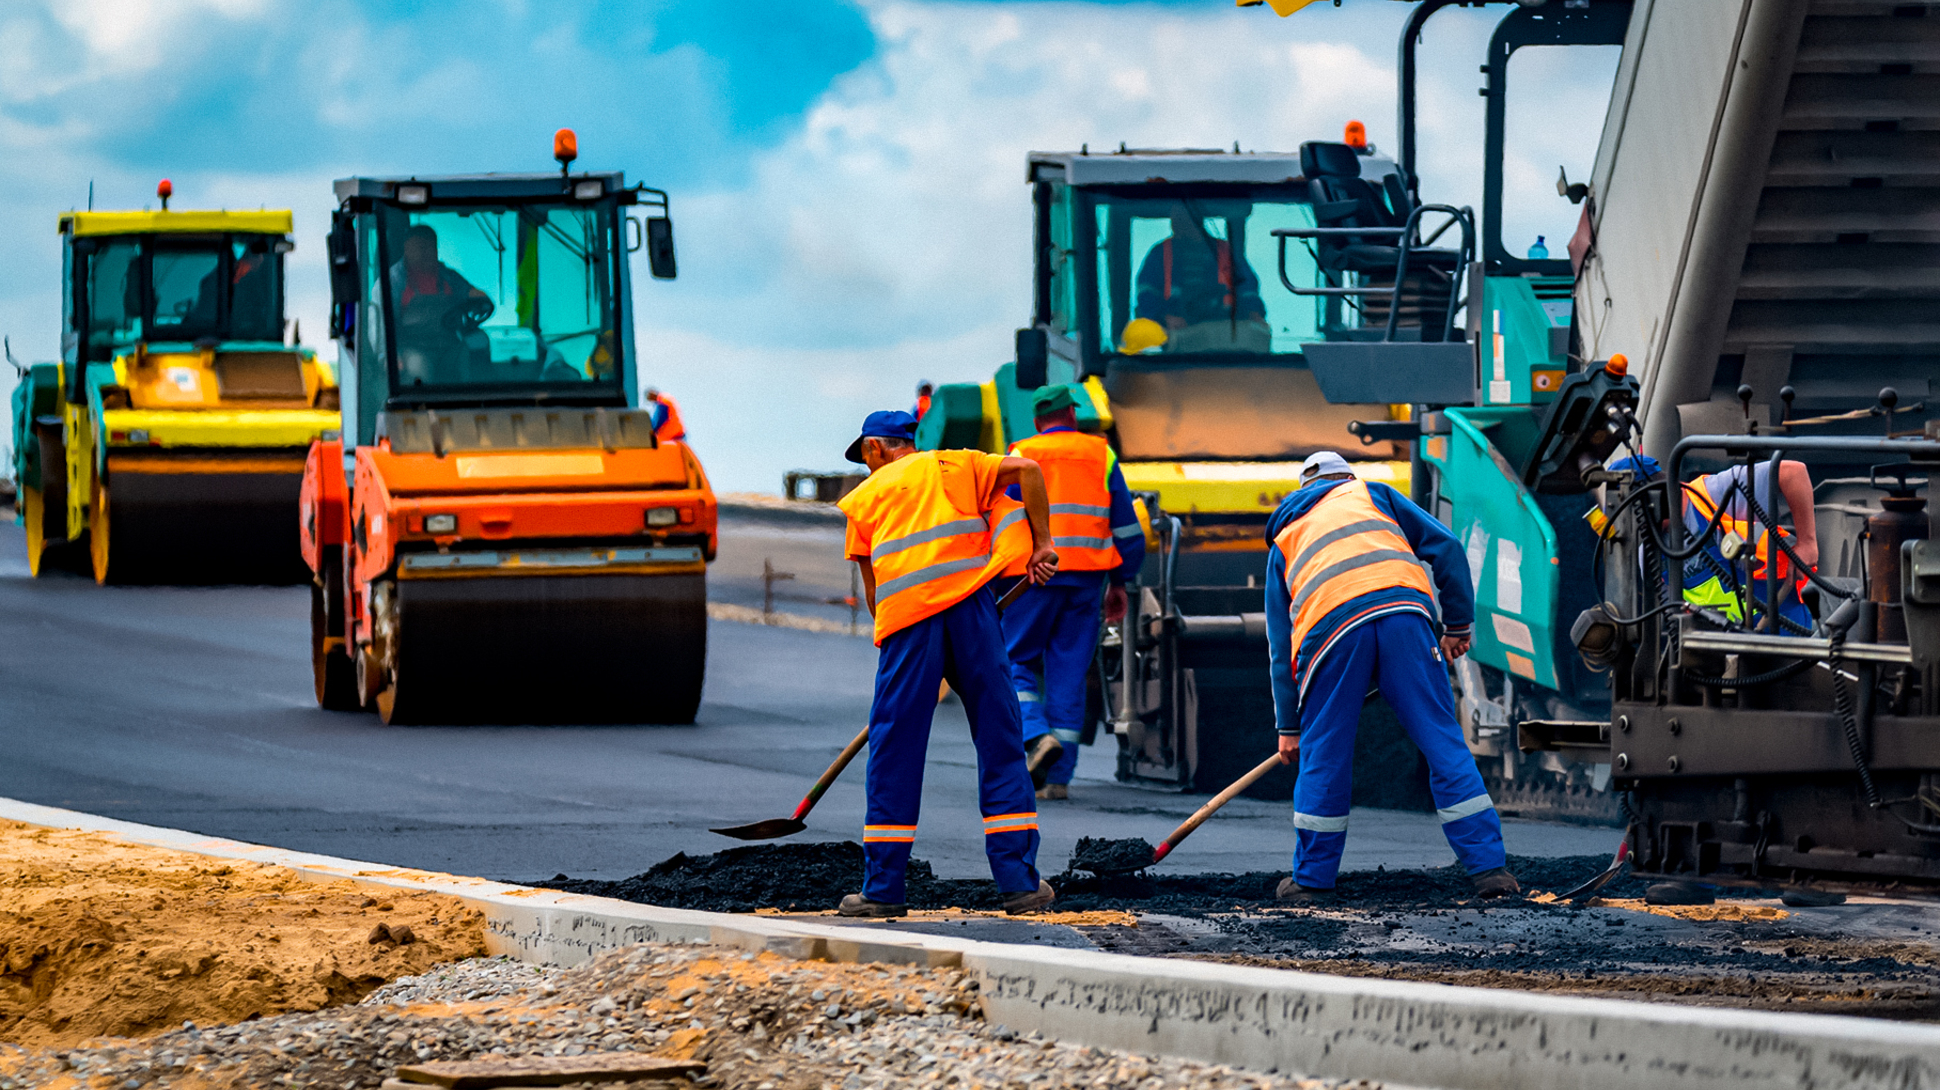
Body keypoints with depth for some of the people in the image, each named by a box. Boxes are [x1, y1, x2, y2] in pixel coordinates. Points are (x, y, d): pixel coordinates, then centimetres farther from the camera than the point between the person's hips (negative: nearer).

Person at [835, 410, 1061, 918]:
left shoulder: (864, 497, 19)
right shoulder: (953, 466, 19)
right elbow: (1027, 470, 5)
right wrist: (1042, 543, 9)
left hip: (906, 617, 0)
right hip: (969, 606, 0)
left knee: (894, 753, 5)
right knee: (1000, 743, 6)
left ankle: (883, 889, 4)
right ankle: (1019, 882, 3)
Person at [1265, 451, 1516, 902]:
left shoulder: (1284, 541, 33)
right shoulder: (1371, 493, 30)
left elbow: (1281, 646, 31)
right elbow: (1445, 546, 18)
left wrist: (1288, 726, 34)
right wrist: (1458, 624, 24)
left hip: (1330, 628, 0)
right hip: (1403, 608, 0)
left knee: (1323, 755, 14)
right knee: (1444, 744, 4)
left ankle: (1311, 878, 20)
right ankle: (1489, 868, 1)